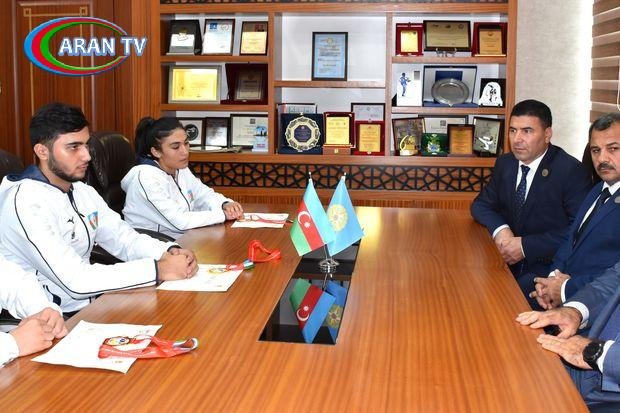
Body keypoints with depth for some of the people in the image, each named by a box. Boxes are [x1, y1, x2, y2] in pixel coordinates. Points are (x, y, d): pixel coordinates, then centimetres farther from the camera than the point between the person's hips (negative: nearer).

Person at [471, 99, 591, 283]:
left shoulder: (571, 171, -12)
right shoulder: (504, 163, 9)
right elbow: (481, 204, 15)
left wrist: (526, 246, -20)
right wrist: (499, 229, -8)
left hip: (547, 267, -6)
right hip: (507, 261, 6)